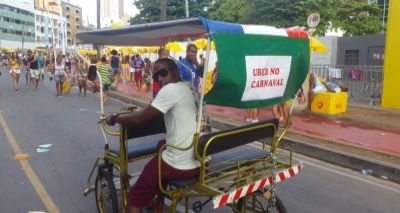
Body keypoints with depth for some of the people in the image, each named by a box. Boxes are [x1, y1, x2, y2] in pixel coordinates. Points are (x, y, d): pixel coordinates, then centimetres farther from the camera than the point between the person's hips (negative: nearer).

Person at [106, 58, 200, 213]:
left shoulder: (171, 89, -14)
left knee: (134, 199, 7)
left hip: (179, 165, -9)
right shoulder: (191, 90, 12)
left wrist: (114, 118, 2)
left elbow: (138, 120, -13)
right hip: (201, 161, 9)